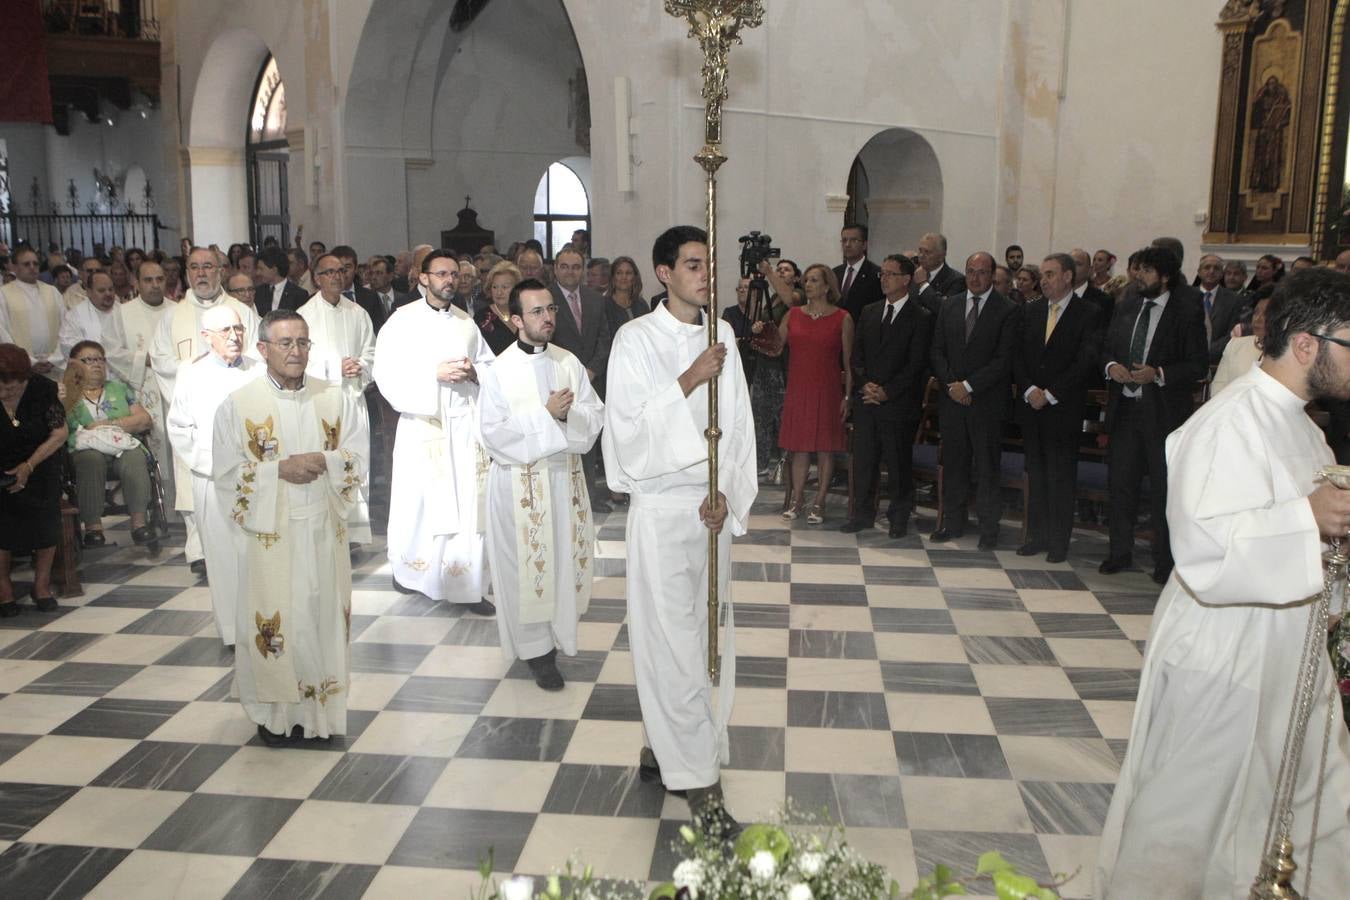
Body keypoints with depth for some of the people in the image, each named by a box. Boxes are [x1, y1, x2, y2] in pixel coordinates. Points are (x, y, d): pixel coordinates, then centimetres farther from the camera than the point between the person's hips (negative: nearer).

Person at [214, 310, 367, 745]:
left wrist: (322, 461, -17)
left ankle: (319, 706, 22)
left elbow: (359, 460, 2)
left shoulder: (337, 399, 3)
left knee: (322, 614, 8)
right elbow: (226, 474, -5)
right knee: (273, 621, 4)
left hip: (323, 530, 2)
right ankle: (273, 711, 20)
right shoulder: (237, 405, -2)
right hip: (268, 533, -2)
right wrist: (279, 470, -17)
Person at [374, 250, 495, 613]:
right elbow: (388, 373, -8)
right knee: (418, 501, 2)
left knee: (467, 504, -1)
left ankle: (467, 584, 4)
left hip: (464, 422, 3)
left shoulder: (467, 322, 13)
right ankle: (407, 567, 26)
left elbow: (490, 365, 17)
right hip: (422, 423, -3)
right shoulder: (403, 319, -1)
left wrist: (473, 372, -5)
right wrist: (435, 372, -16)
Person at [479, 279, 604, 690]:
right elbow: (493, 433, -14)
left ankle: (557, 633, 30)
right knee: (529, 564, 2)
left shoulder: (569, 363, 4)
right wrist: (545, 414, -19)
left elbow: (596, 416, 3)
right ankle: (536, 649, 15)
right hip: (520, 480, -4)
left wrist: (569, 413, -17)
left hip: (566, 475, 4)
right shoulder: (499, 371, -8)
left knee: (565, 557, 11)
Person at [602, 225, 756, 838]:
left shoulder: (722, 337, 8)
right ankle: (698, 779, 5)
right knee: (672, 642, -3)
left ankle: (661, 749, 30)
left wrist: (726, 494, -5)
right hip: (661, 506, -5)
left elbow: (737, 424, 7)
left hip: (713, 508, 6)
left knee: (705, 638, 12)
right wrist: (690, 381, -22)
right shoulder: (636, 340, -6)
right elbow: (630, 425, -14)